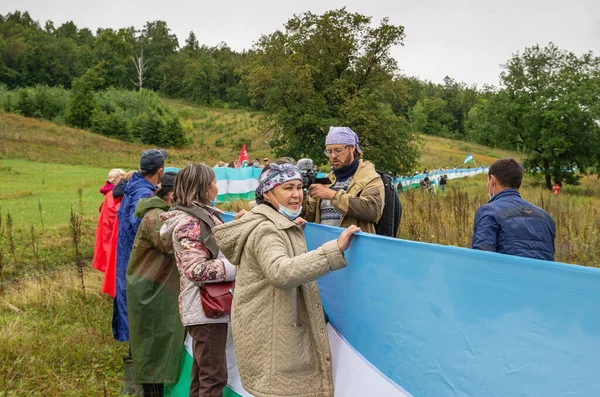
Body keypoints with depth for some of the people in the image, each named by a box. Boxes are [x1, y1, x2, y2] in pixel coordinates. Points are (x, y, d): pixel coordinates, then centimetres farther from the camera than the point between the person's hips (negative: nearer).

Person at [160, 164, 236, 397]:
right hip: (206, 307, -10)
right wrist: (236, 267, -17)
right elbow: (197, 270, -23)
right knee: (214, 375, -4)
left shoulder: (202, 215, 12)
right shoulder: (190, 223, -17)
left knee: (202, 372, 18)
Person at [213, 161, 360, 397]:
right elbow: (281, 272, -39)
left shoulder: (282, 225, 13)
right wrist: (334, 250, -43)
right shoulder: (265, 230, -20)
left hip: (285, 330, 10)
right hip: (270, 336, -10)